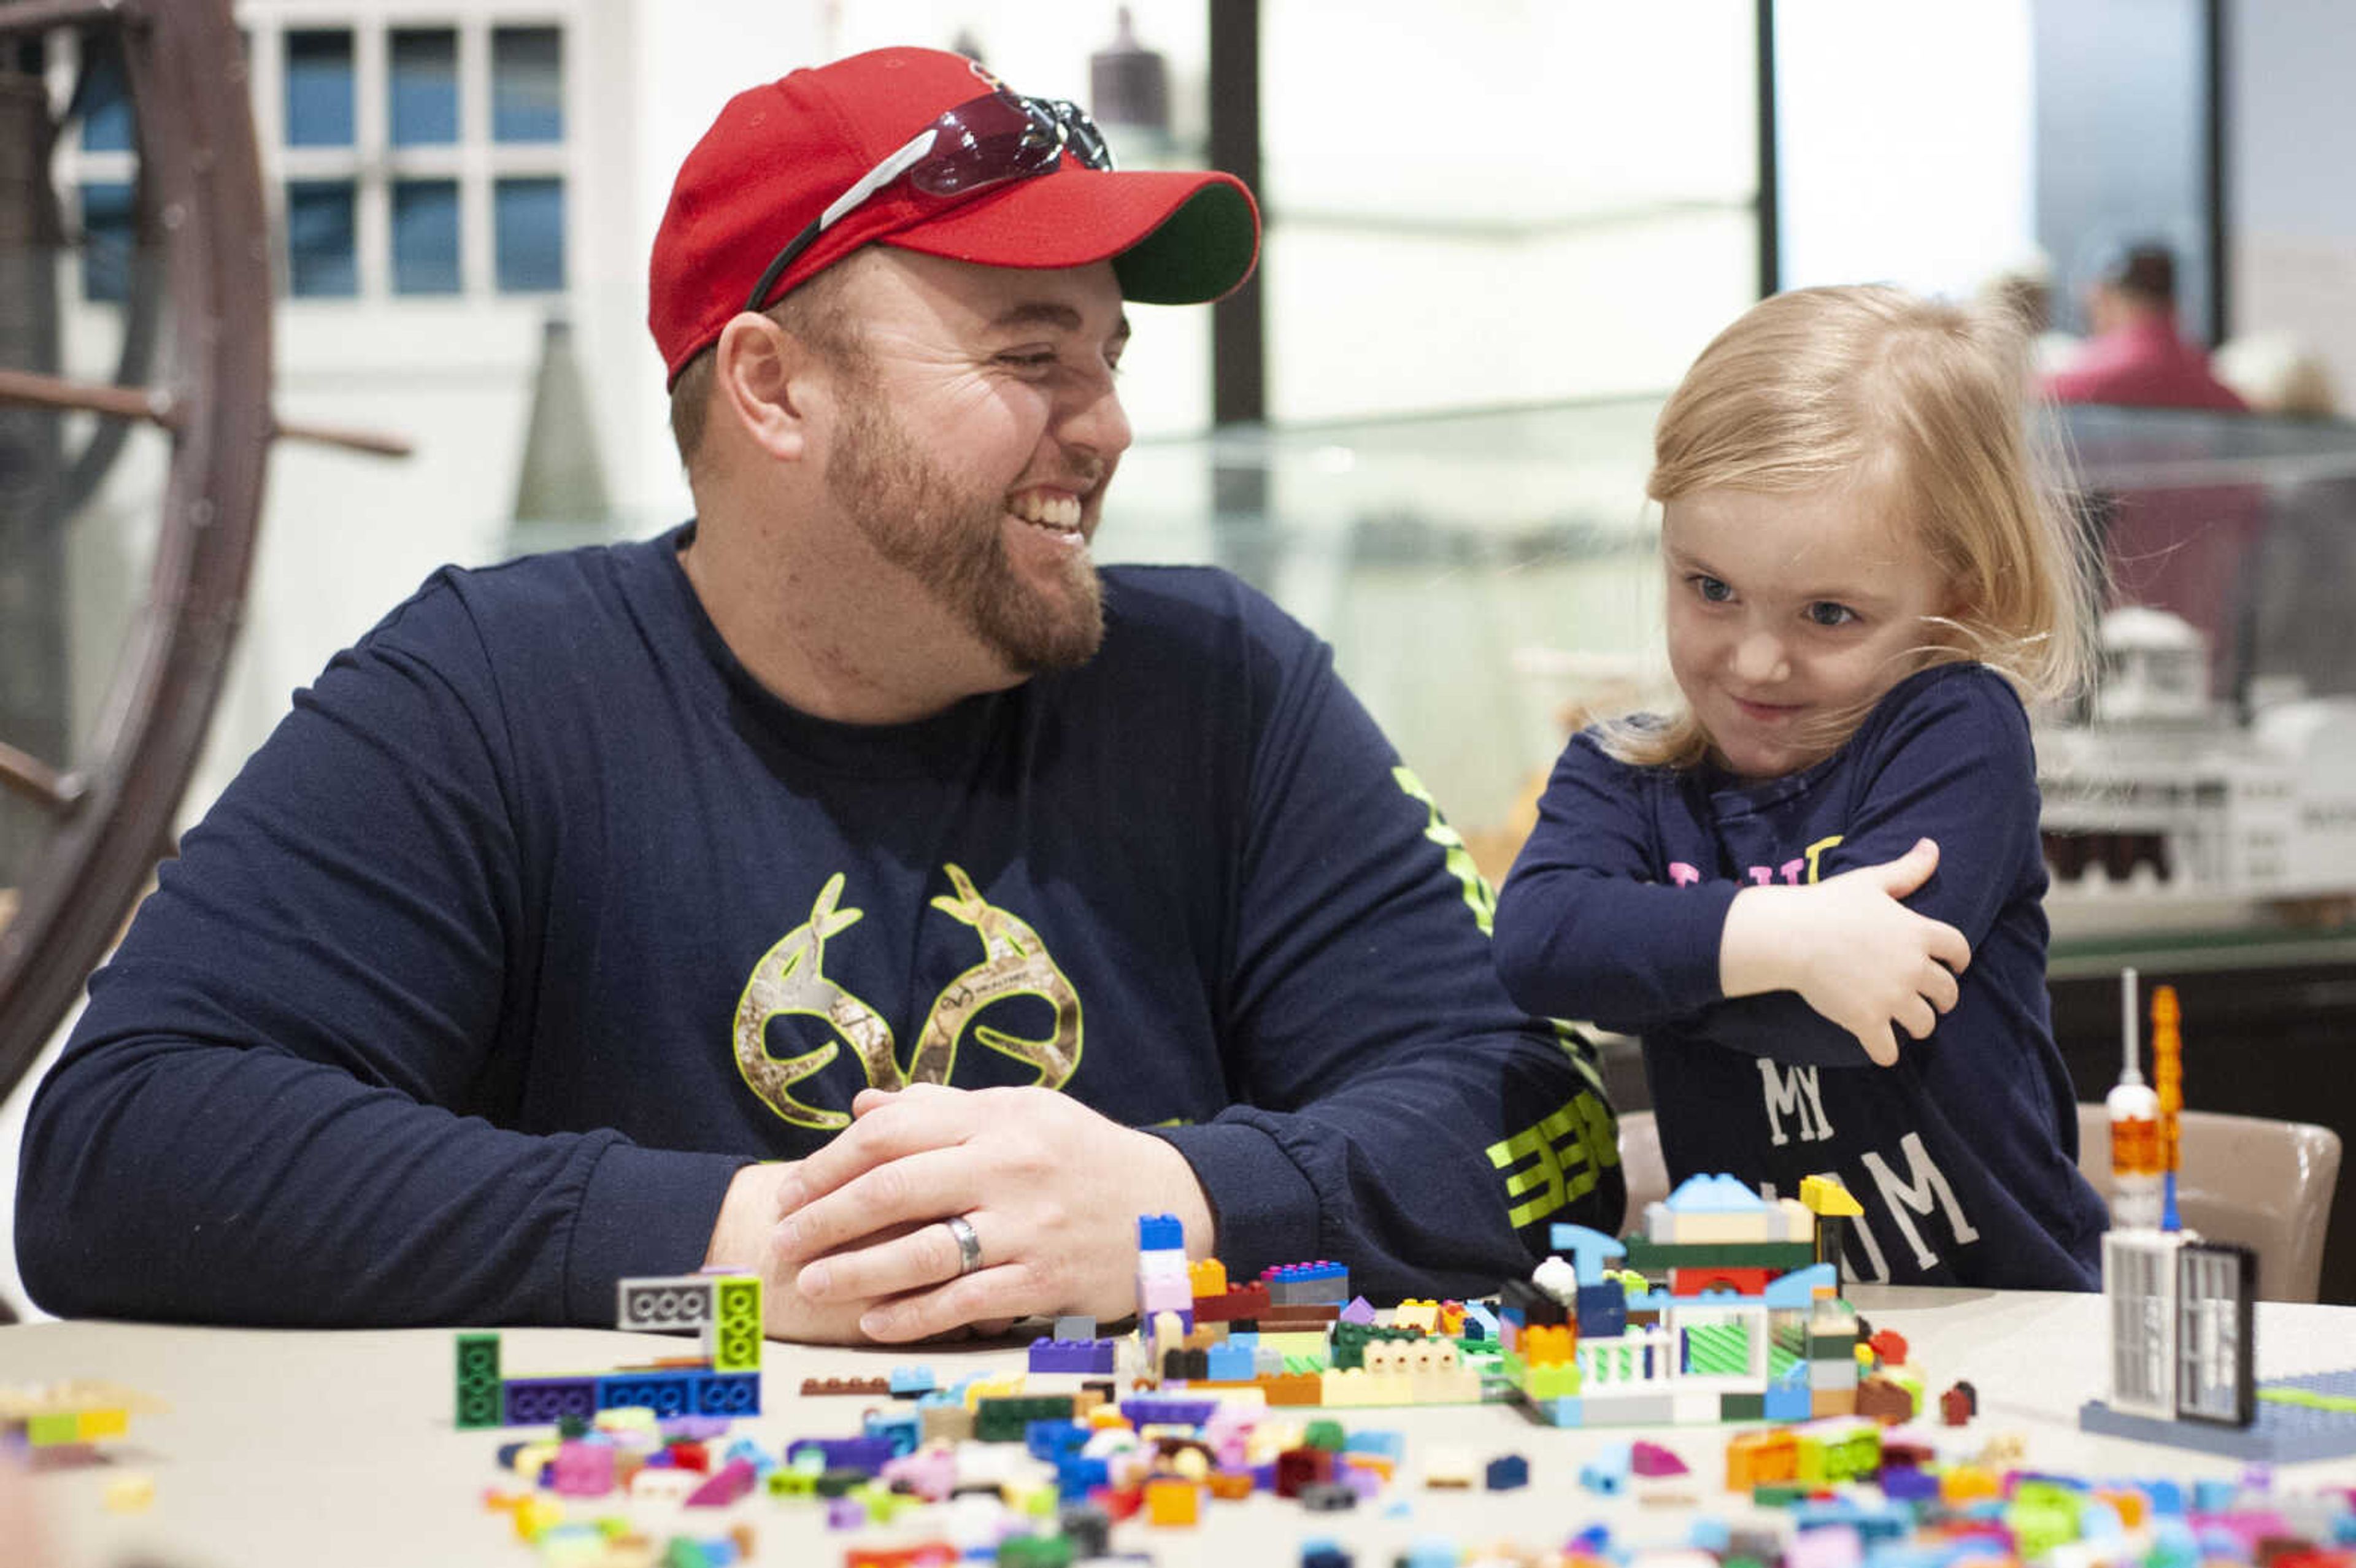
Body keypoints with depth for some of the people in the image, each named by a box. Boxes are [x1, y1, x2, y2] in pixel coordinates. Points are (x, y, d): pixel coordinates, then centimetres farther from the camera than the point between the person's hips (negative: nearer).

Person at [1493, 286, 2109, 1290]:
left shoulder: (1958, 735, -4)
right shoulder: (1623, 780, 6)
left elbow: (1848, 1011, -19)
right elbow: (1534, 942, -16)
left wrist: (1640, 953, -9)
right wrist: (1773, 937, -27)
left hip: (2004, 1315, -2)